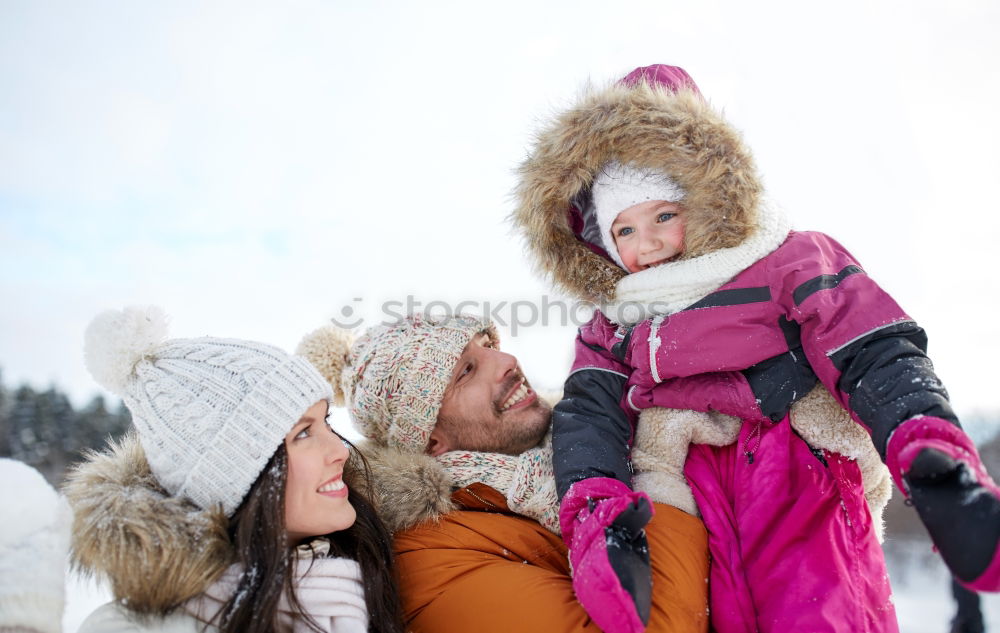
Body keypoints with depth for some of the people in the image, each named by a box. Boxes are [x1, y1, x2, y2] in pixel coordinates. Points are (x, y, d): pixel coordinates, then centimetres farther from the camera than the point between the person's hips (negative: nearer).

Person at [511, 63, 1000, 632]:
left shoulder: (785, 263, 5)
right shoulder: (614, 325, 15)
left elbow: (876, 356, -6)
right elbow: (588, 412, -1)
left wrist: (933, 458, -25)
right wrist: (597, 510, -21)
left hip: (801, 498, -2)